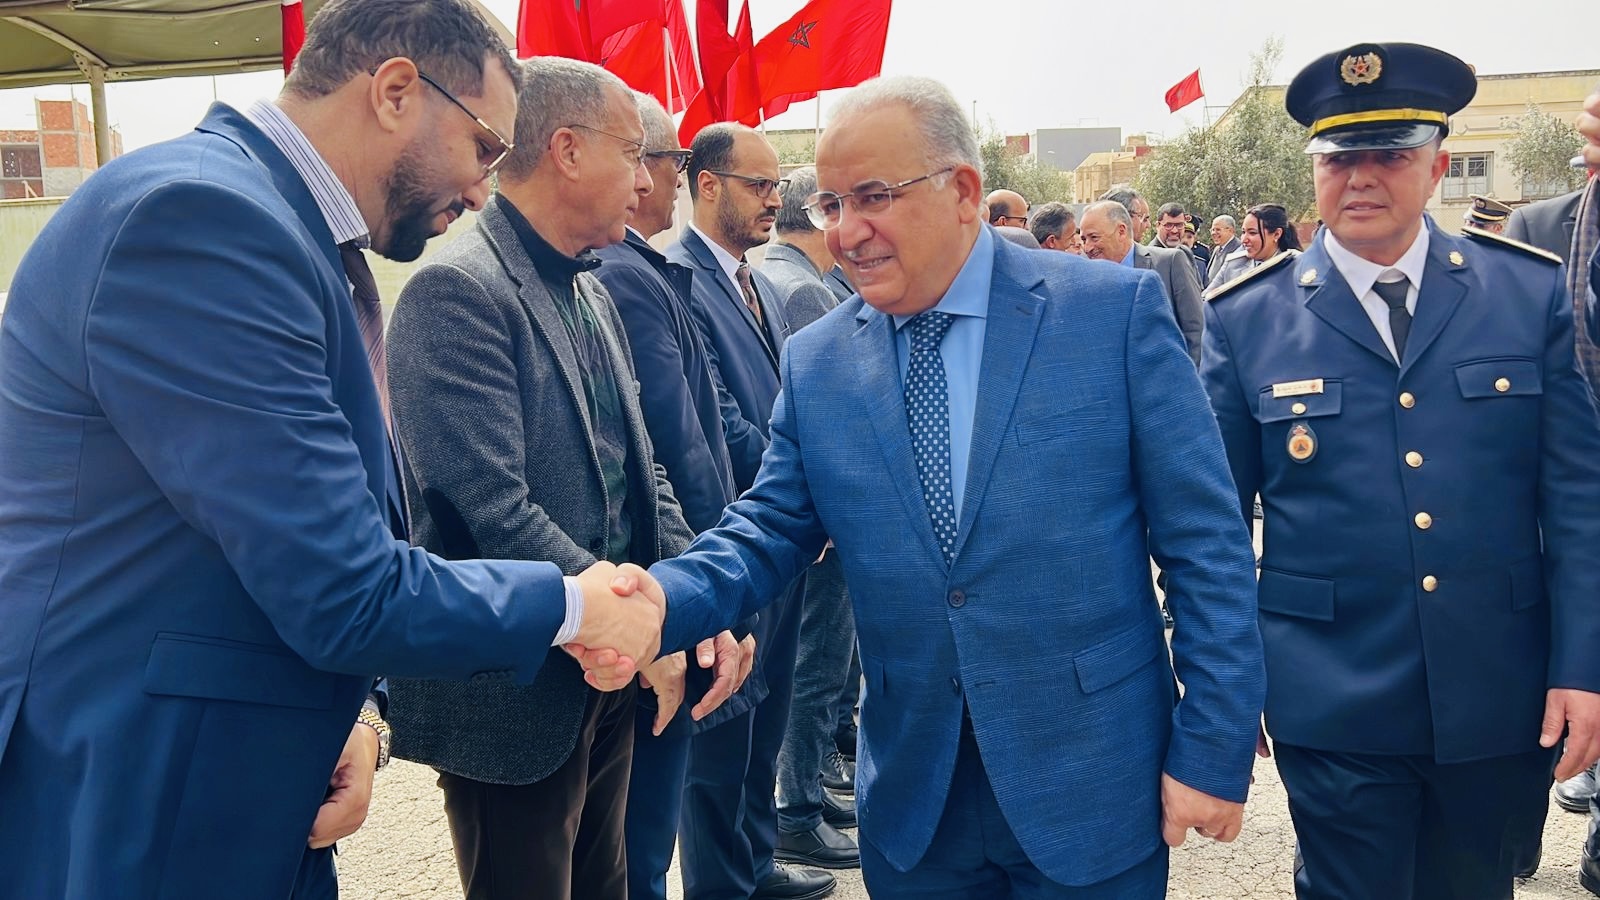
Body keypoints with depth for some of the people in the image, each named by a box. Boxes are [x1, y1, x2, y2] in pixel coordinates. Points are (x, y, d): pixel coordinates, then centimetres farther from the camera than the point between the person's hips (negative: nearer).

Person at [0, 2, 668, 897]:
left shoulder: (299, 234, 7)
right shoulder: (200, 214, -23)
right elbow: (346, 597, -25)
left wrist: (356, 711, -3)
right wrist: (573, 606, -10)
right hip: (118, 826, -8)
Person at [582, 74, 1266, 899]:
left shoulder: (1115, 310, -8)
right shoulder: (816, 361, 2)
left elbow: (1206, 544, -7)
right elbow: (770, 532, 4)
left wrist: (1213, 752, -9)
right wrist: (663, 596, -16)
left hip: (1093, 789, -2)